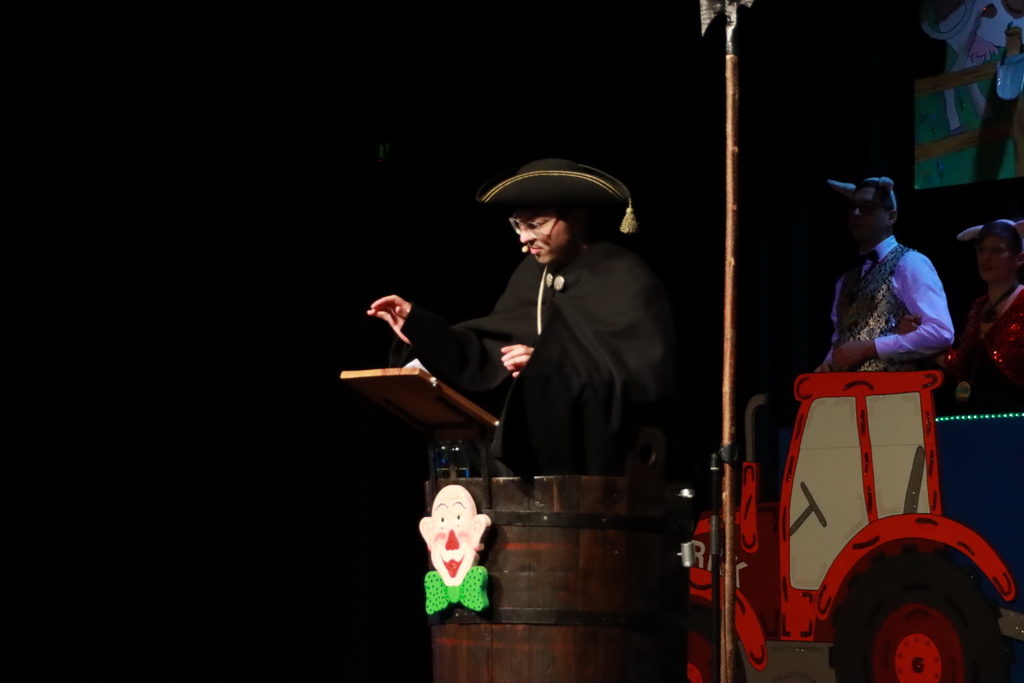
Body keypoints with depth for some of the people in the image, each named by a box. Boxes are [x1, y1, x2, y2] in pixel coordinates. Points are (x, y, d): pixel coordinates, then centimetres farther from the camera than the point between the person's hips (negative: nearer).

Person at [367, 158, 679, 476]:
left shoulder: (628, 282, -12)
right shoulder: (534, 275, 11)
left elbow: (649, 381, -21)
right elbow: (489, 357, 12)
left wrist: (553, 368, -25)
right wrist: (417, 324, 2)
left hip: (599, 468, -7)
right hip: (529, 460, 7)